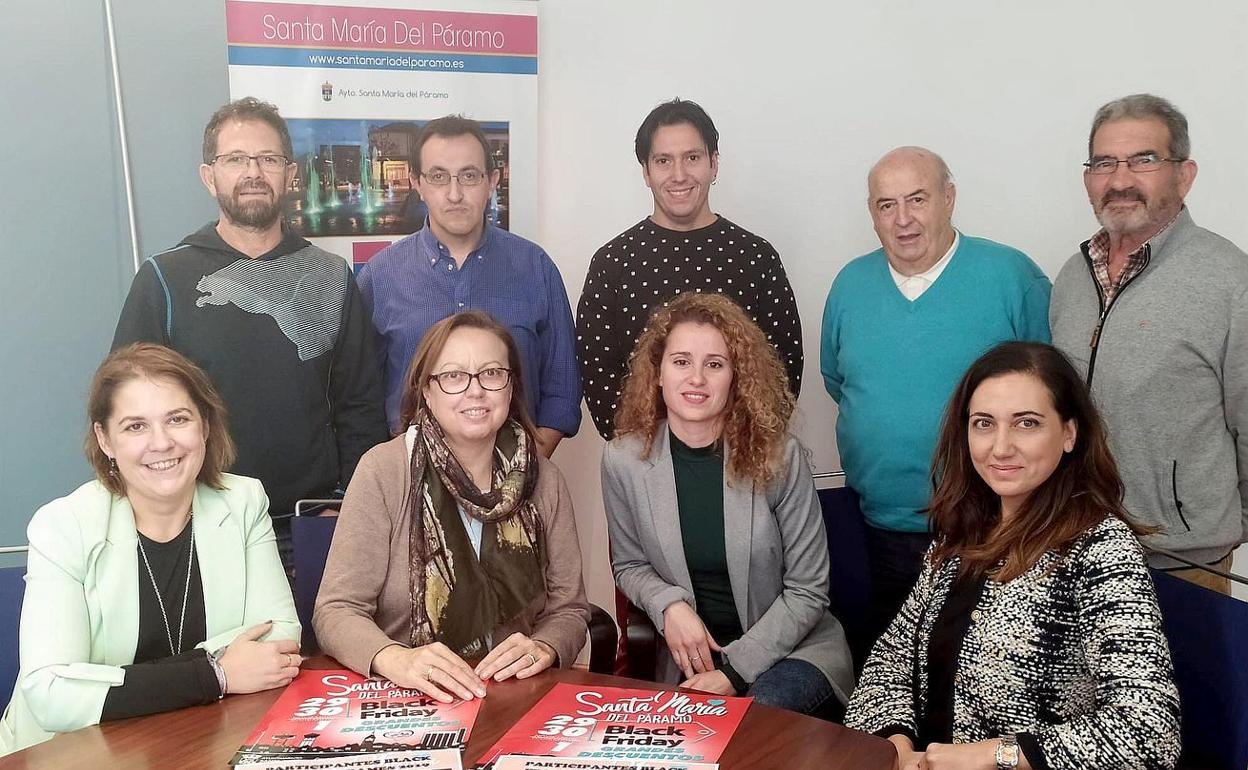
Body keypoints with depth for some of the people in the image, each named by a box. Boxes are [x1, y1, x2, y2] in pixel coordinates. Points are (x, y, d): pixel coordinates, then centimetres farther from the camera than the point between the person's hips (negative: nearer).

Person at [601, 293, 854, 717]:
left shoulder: (778, 456, -14)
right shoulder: (623, 459, -8)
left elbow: (807, 591, -9)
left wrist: (733, 673, -16)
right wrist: (669, 605, -14)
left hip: (792, 647, -1)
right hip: (692, 654, 2)